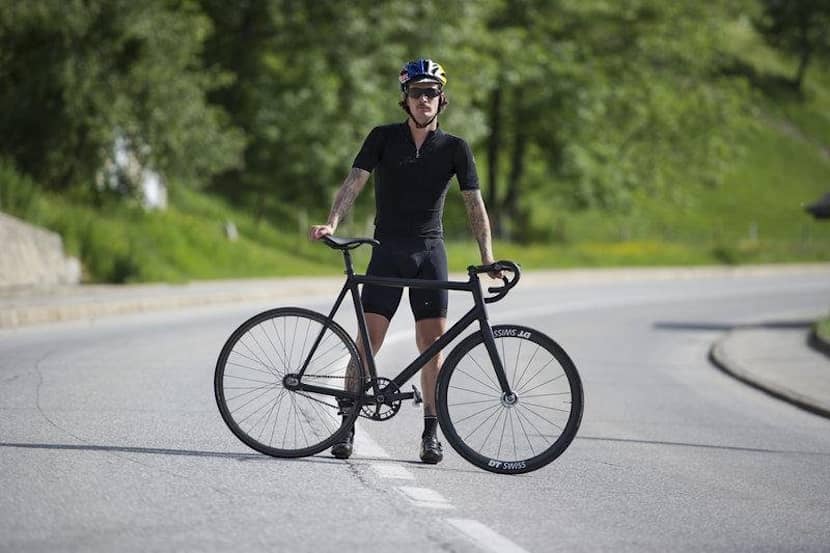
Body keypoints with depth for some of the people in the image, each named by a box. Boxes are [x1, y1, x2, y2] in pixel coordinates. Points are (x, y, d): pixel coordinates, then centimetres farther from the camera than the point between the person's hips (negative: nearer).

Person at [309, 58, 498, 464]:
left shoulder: (454, 148, 2)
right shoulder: (384, 138, 0)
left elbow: (474, 203, -3)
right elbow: (355, 181, -9)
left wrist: (487, 256, -15)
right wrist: (331, 224, -25)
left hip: (430, 252, 1)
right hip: (388, 251, -1)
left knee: (432, 343, -2)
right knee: (368, 340, -6)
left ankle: (431, 431, 6)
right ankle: (348, 427, 1)